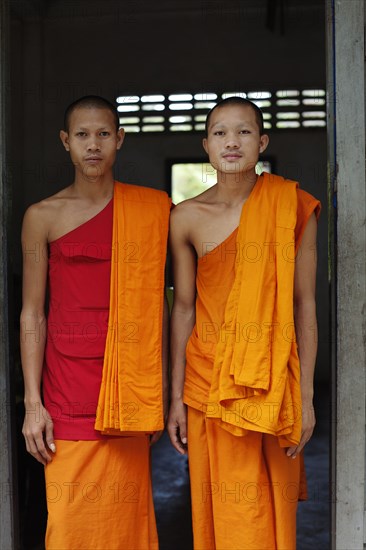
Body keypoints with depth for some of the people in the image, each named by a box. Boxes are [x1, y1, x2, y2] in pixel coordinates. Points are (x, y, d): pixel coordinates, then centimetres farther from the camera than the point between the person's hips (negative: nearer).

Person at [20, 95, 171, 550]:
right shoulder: (42, 216, 2)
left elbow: (157, 302, 8)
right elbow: (32, 315, 2)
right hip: (68, 384, -1)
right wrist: (33, 403, -4)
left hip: (129, 383, 1)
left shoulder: (150, 209, 6)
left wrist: (162, 390, 5)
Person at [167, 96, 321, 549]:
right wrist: (176, 397, 4)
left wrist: (306, 395, -3)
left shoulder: (293, 207, -3)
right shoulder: (187, 217, 0)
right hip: (209, 379, 1)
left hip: (272, 377, 0)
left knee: (272, 508, 9)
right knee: (220, 511, 9)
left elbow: (304, 304, -1)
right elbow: (183, 308, 4)